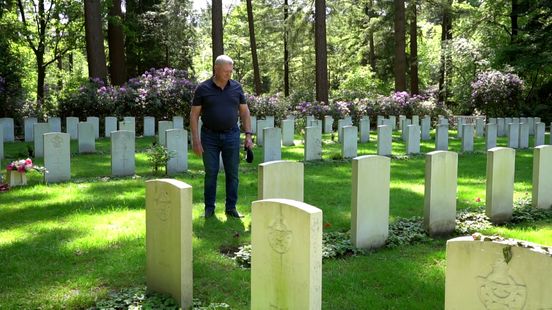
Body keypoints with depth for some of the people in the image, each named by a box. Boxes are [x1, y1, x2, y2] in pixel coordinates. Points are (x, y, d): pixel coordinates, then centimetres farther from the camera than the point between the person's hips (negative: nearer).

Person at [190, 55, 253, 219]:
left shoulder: (236, 87, 3)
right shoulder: (203, 89, -4)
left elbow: (245, 112, 8)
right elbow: (194, 115, -3)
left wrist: (248, 135, 0)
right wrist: (196, 140, -10)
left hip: (231, 136, 2)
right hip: (210, 136, -2)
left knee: (233, 173, 3)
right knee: (210, 173, 3)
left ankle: (231, 208, 12)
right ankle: (209, 208, 14)